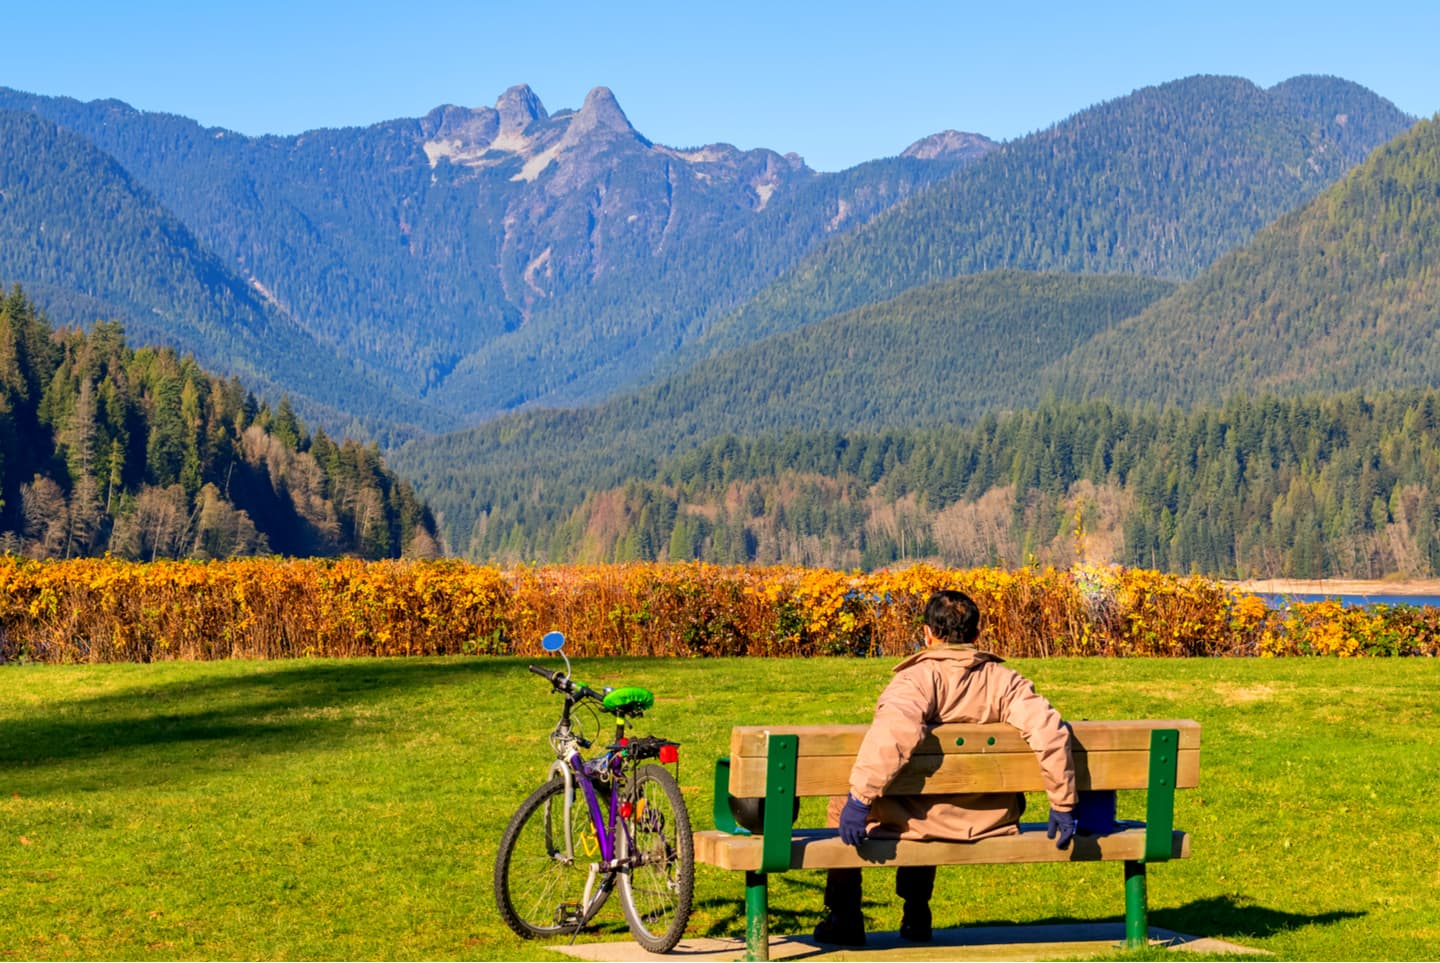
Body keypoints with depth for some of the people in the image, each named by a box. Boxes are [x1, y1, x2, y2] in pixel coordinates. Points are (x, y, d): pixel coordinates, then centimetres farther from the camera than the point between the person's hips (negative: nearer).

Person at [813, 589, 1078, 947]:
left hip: (923, 819, -5)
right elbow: (1050, 733, -14)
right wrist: (1063, 806, -6)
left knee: (841, 803, 22)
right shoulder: (1004, 679, -3)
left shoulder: (919, 677, -16)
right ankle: (916, 918, 44)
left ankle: (844, 919, 25)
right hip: (990, 822, 5)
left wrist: (859, 798, -32)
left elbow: (894, 732, -35)